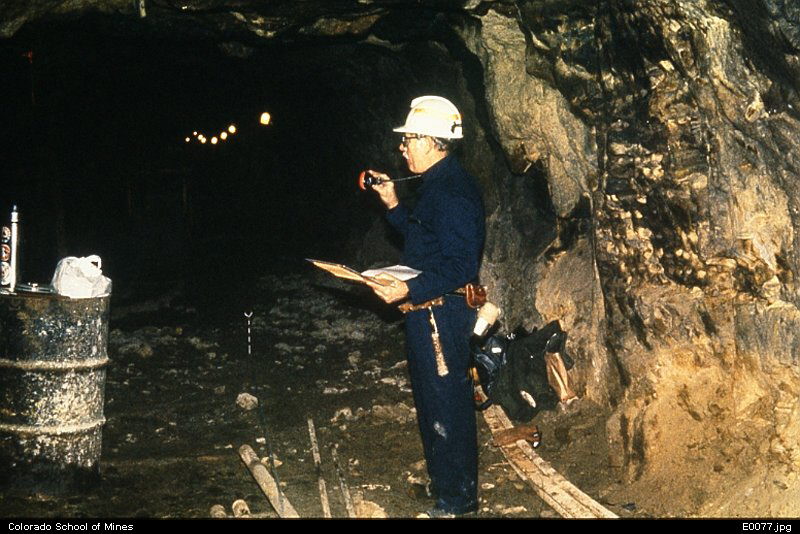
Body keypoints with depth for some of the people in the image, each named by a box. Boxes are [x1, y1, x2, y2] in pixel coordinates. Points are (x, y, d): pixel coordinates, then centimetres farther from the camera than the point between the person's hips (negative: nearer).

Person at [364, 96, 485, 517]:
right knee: (431, 401, 22)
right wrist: (393, 205, 15)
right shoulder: (439, 183, 13)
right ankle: (442, 482, 38)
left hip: (441, 314, -11)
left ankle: (458, 499, 14)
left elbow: (461, 266, -27)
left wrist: (410, 290, -34)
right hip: (428, 313, 11)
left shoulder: (452, 190, -21)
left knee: (447, 405, 0)